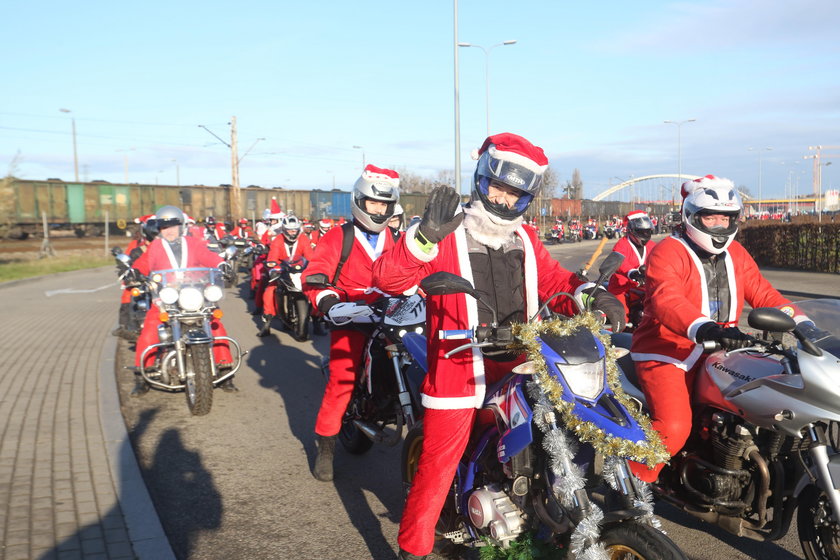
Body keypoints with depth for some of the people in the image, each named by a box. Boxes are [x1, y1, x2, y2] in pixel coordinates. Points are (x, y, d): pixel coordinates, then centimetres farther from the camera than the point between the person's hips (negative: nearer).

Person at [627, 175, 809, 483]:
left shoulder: (736, 254, 13)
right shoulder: (668, 252, -12)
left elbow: (762, 292, 8)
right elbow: (667, 300, -30)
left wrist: (799, 320, -11)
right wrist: (705, 329, -48)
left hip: (716, 354, 7)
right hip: (666, 352, -7)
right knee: (674, 428, -23)